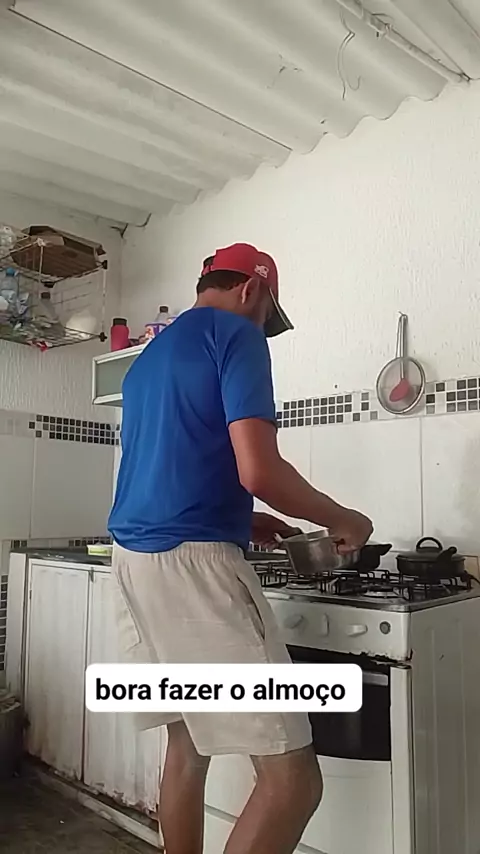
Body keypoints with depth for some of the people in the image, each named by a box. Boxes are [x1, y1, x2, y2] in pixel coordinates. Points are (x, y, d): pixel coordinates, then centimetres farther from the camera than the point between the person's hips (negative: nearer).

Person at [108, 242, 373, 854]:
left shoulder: (148, 356, 22)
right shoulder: (237, 333, -4)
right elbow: (258, 470, -17)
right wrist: (342, 520, -1)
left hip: (132, 557, 10)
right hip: (191, 560, -10)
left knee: (187, 742, 21)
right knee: (292, 777, -5)